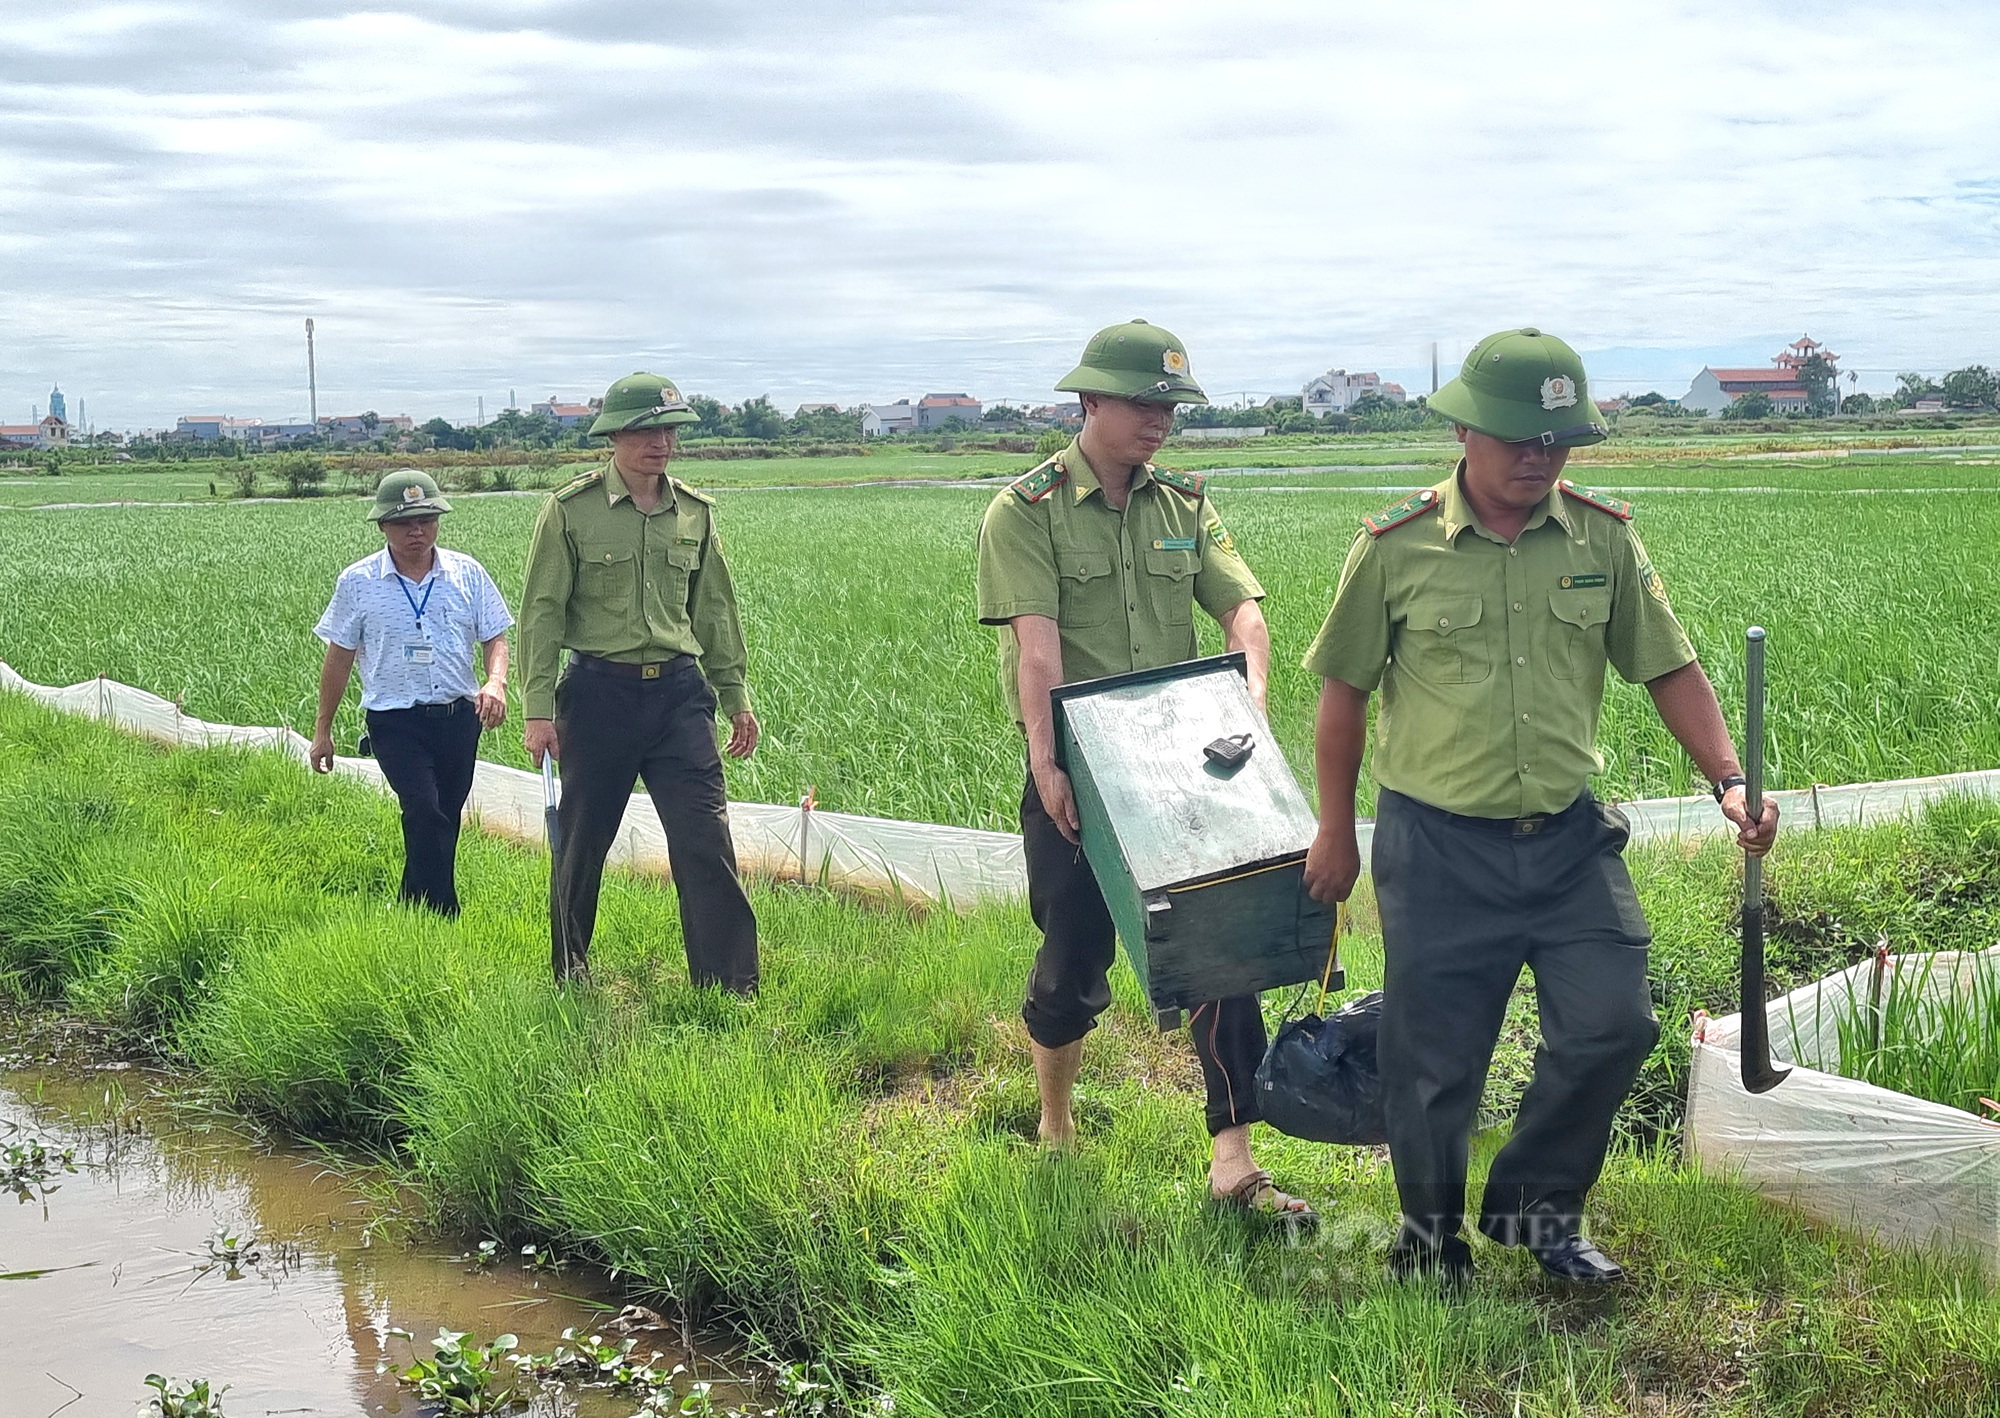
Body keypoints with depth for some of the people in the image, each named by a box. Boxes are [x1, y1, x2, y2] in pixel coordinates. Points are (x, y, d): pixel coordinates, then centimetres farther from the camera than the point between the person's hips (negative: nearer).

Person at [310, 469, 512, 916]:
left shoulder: (467, 573, 4)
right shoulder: (358, 582, 0)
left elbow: (495, 639, 9)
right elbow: (339, 658, 7)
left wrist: (495, 682, -13)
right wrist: (322, 730, 10)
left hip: (458, 716, 3)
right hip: (395, 721, -3)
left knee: (443, 821, 10)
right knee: (424, 813, -20)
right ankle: (442, 916, -17)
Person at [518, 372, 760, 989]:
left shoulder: (694, 512, 8)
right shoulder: (571, 509, -3)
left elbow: (716, 610, 17)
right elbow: (542, 612, -3)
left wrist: (735, 696, 16)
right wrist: (538, 708, -8)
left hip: (679, 690, 3)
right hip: (599, 691, -2)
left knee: (706, 839, -6)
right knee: (582, 840, 8)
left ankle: (730, 985, -2)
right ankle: (569, 975, 27)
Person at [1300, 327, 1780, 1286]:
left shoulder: (1604, 537, 0)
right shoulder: (1395, 547, -8)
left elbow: (1669, 668, 6)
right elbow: (1344, 690, 2)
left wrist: (1728, 779, -8)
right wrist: (1335, 833, 5)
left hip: (1570, 838, 3)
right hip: (1438, 846, -3)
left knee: (1612, 1025, -2)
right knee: (1433, 1062, 5)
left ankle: (1535, 1207, 23)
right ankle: (1431, 1243, 28)